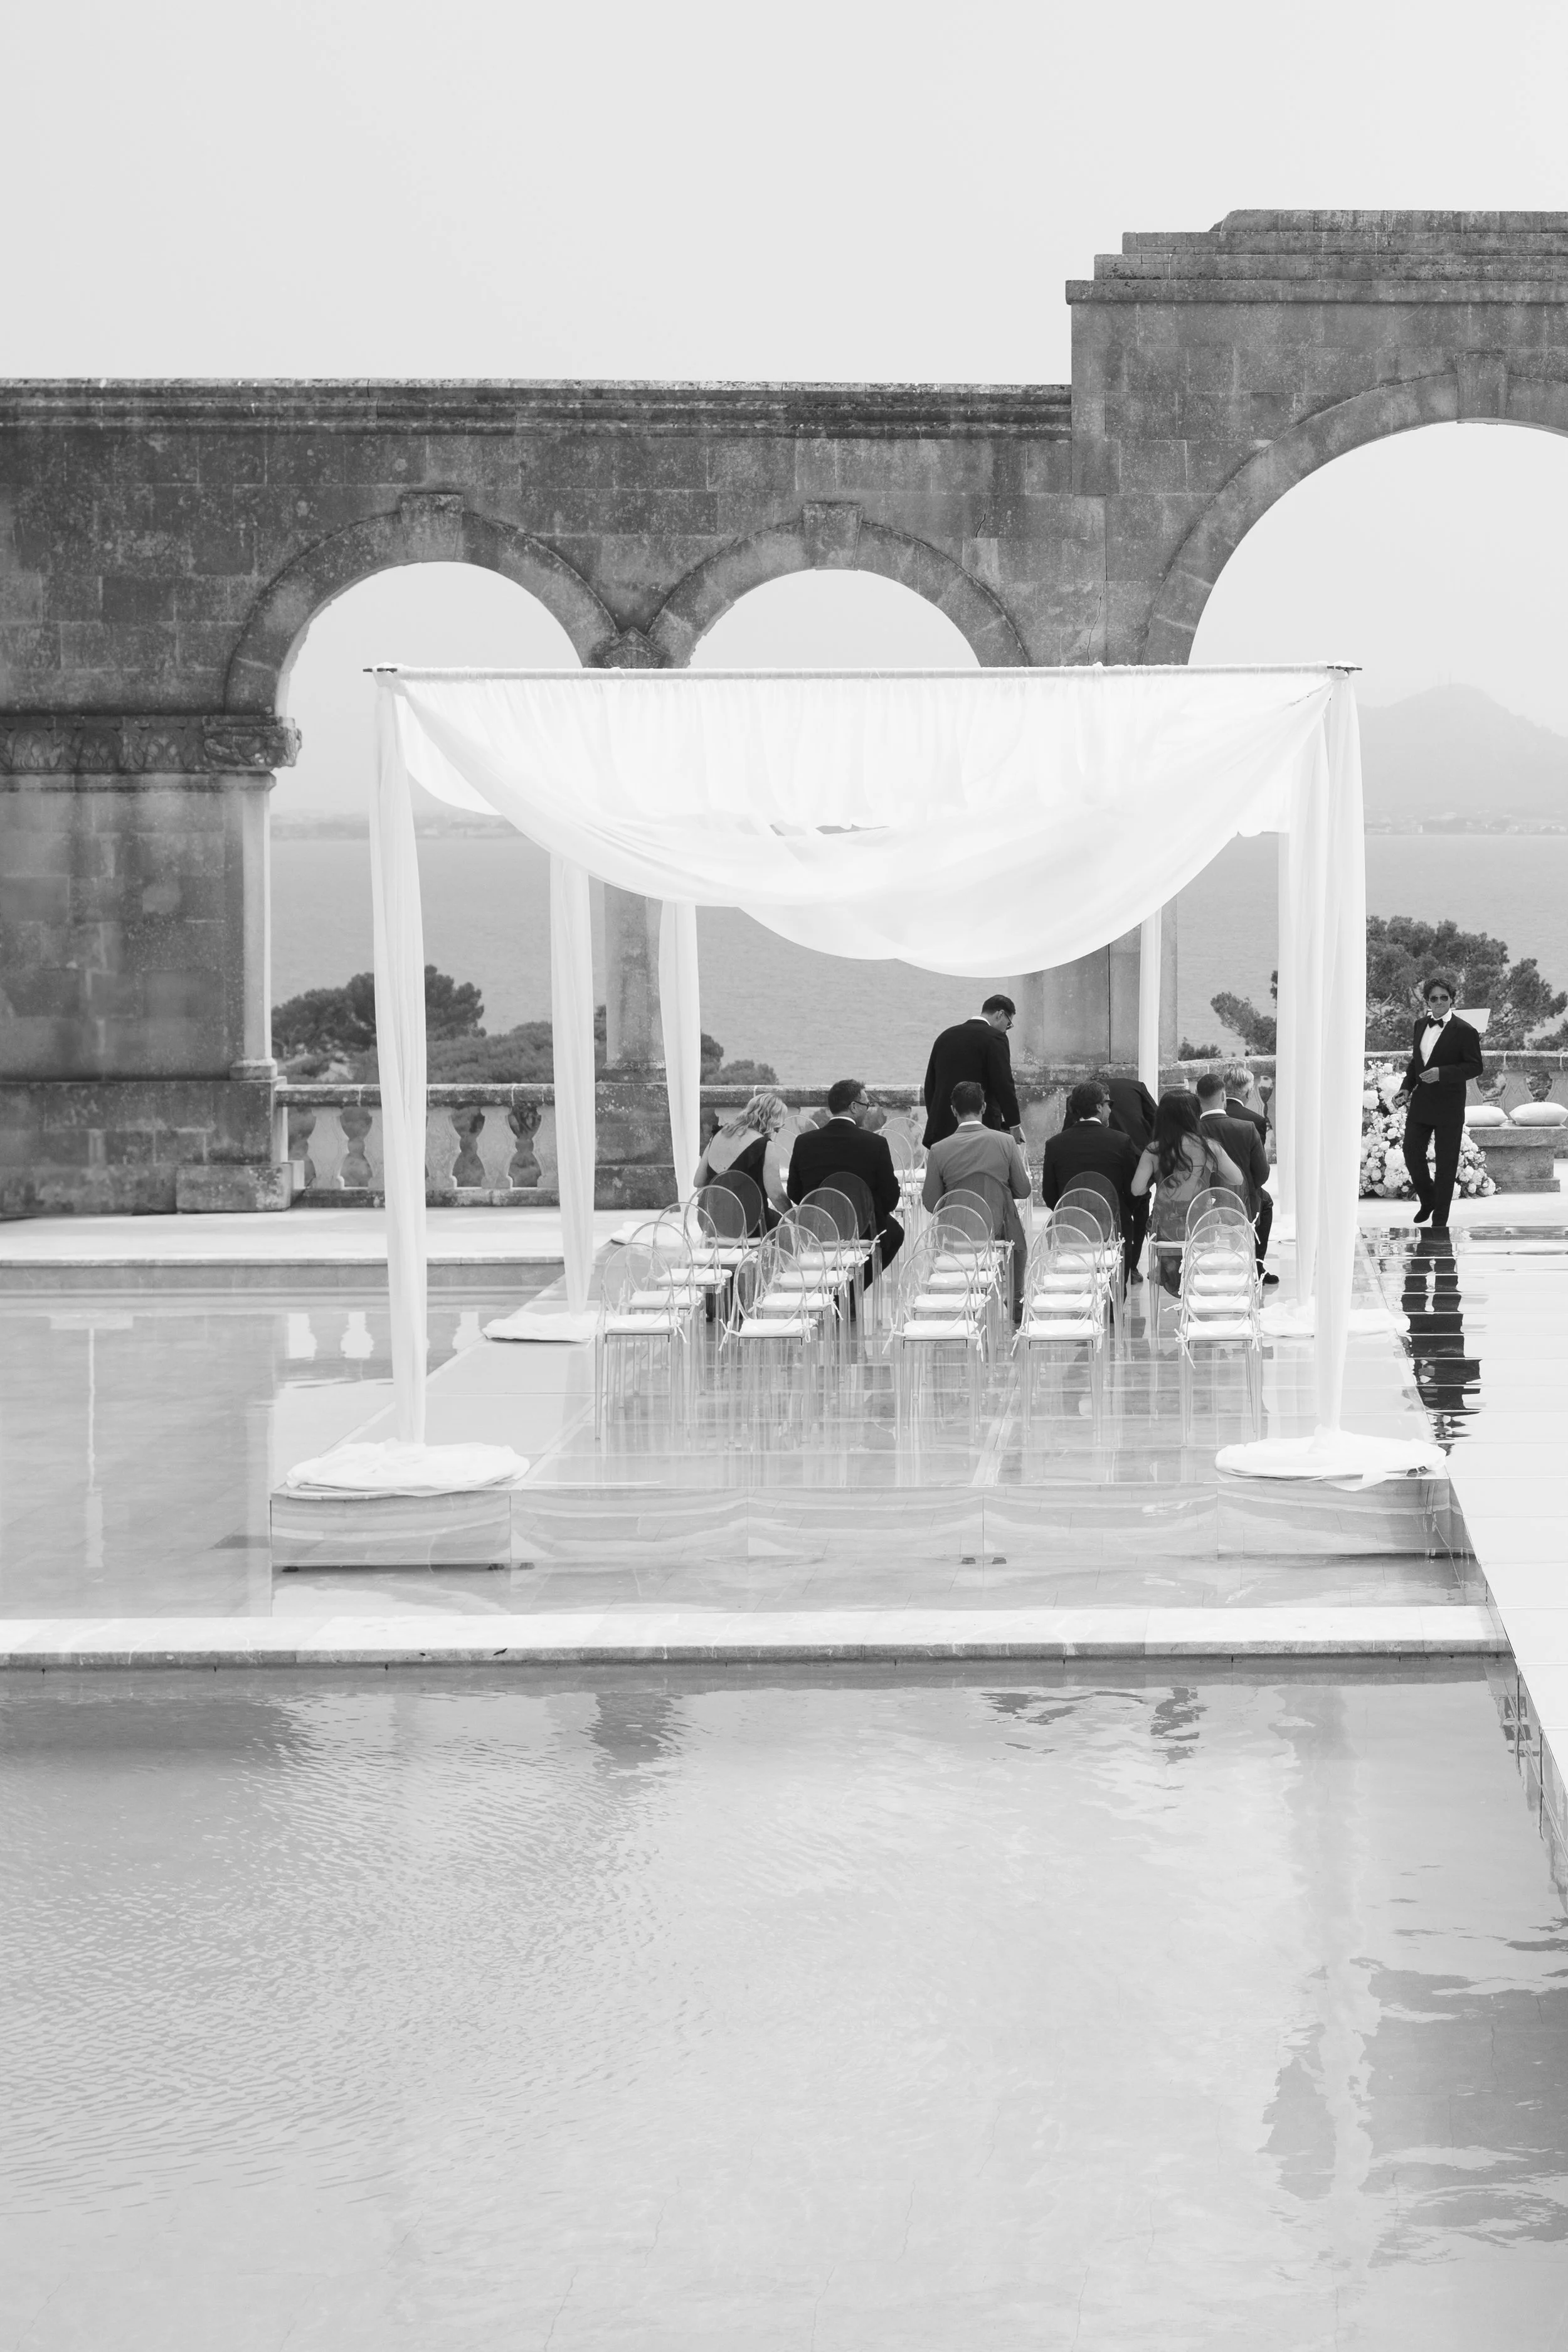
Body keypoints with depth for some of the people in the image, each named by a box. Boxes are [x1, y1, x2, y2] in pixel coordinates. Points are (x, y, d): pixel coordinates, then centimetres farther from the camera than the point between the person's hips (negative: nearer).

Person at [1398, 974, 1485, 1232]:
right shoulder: (1421, 1024, 8)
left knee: (1446, 1162, 3)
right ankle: (1427, 1200, 30)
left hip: (1449, 1107, -5)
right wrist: (1407, 1086, 6)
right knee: (1412, 1153, 5)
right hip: (1421, 1102, 5)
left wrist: (1442, 1073, -22)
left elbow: (1476, 1066, -11)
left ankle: (1440, 1219, 12)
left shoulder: (1464, 1031, -11)